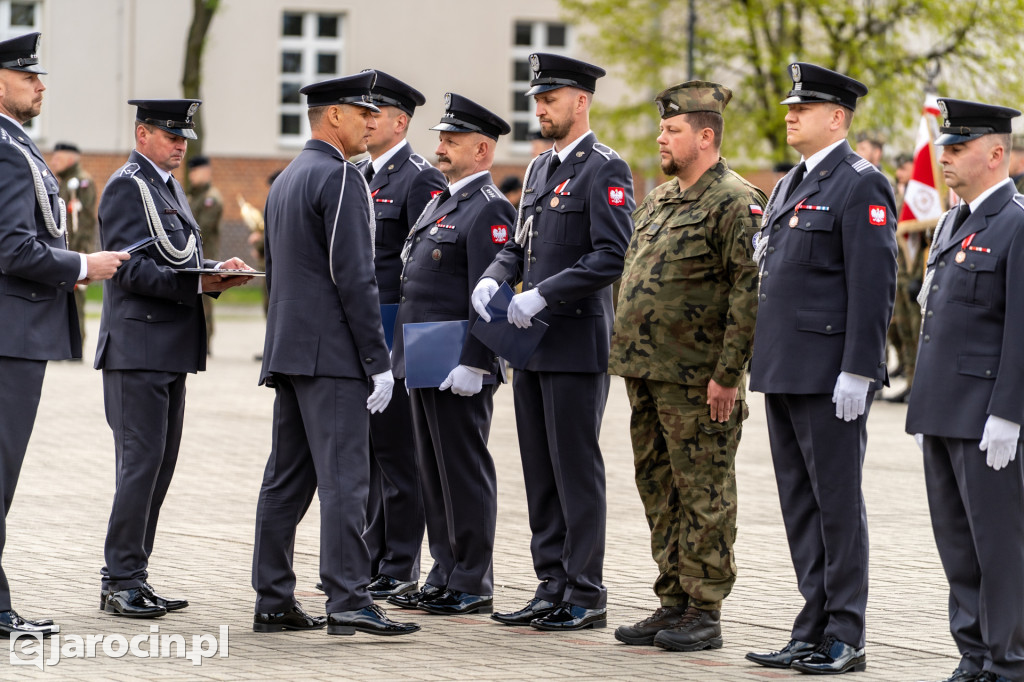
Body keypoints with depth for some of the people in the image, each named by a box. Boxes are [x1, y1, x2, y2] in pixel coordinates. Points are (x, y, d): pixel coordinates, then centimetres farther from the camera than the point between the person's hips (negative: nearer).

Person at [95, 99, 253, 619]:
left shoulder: (168, 187, 21)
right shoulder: (127, 186, -8)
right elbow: (132, 269, -17)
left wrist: (214, 272, 4)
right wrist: (198, 284, -23)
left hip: (171, 352, 10)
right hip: (137, 348, -10)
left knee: (158, 465, 10)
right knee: (141, 462, -10)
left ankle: (127, 578, 15)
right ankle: (123, 581, -5)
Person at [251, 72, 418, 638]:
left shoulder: (285, 179, 19)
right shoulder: (340, 178, -11)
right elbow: (354, 276, -17)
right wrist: (378, 361, -16)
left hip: (288, 351, 10)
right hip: (332, 355, -10)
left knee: (286, 479, 10)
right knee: (342, 478, -11)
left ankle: (273, 601, 12)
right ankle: (348, 603, -14)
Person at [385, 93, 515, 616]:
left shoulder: (488, 210, -12)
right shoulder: (441, 203, 18)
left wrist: (471, 364, -22)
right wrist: (402, 350, 20)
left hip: (458, 370, -10)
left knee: (464, 472, -4)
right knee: (434, 473, 13)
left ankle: (472, 586, 2)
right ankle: (444, 577, 19)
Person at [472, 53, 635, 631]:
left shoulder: (606, 170, -9)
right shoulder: (540, 170, 17)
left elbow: (612, 256, -18)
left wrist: (543, 295, -21)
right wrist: (493, 278, 1)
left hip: (577, 344, -8)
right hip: (532, 345, 8)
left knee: (577, 469, -4)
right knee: (540, 470, 11)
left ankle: (586, 596, 1)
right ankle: (553, 586, 17)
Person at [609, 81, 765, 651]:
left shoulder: (736, 203, -12)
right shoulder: (658, 202, 17)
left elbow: (752, 293, -17)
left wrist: (728, 374, -20)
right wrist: (630, 359, 17)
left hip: (698, 383, -9)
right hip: (647, 372, 9)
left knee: (704, 496, -2)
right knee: (661, 492, 13)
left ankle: (705, 613, 3)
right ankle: (674, 604, 21)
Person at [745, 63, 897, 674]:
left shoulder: (862, 186, -10)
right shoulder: (792, 185, 18)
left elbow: (874, 285, -16)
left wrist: (857, 372, -20)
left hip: (830, 374, -9)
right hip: (785, 372, 9)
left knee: (837, 502, -3)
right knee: (800, 504, 11)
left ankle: (845, 640, 2)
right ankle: (813, 632, 17)